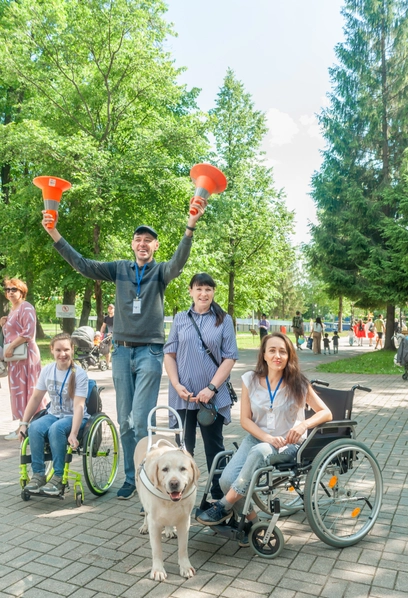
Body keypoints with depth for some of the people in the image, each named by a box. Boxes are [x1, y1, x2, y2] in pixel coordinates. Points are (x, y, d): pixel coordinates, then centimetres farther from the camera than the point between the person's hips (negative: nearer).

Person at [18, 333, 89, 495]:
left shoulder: (79, 374, -16)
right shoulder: (47, 370, 0)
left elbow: (79, 406, -22)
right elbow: (36, 398, 6)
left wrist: (73, 434, -31)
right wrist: (24, 423, -1)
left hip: (74, 417, -4)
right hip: (53, 414, 4)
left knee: (56, 429, -34)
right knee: (34, 428, -26)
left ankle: (58, 477, -22)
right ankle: (38, 474, -13)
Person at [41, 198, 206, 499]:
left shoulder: (160, 271, 0)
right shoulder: (120, 268, 8)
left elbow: (179, 262, -21)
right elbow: (83, 265, 0)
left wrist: (191, 227, -37)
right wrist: (55, 234, -8)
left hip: (150, 351, -3)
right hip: (122, 350, 4)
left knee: (142, 420, -9)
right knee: (125, 421, 10)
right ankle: (131, 477, 24)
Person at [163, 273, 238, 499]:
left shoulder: (224, 320, 3)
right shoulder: (180, 319, 7)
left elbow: (229, 358, -3)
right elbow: (169, 354, 5)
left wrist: (211, 388, -13)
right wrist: (177, 385, -8)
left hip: (213, 396, -1)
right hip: (182, 396, 1)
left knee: (214, 447, 10)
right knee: (183, 447, 9)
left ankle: (219, 497, 22)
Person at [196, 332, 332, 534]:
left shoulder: (298, 383, -9)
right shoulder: (250, 380, -5)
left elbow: (325, 413, -5)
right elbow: (245, 420, -2)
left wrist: (304, 424, -25)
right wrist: (267, 437, -18)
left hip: (288, 444, -2)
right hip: (257, 437, 3)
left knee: (259, 451, -36)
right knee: (227, 480, -21)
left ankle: (224, 507, -20)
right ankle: (252, 521, 6)